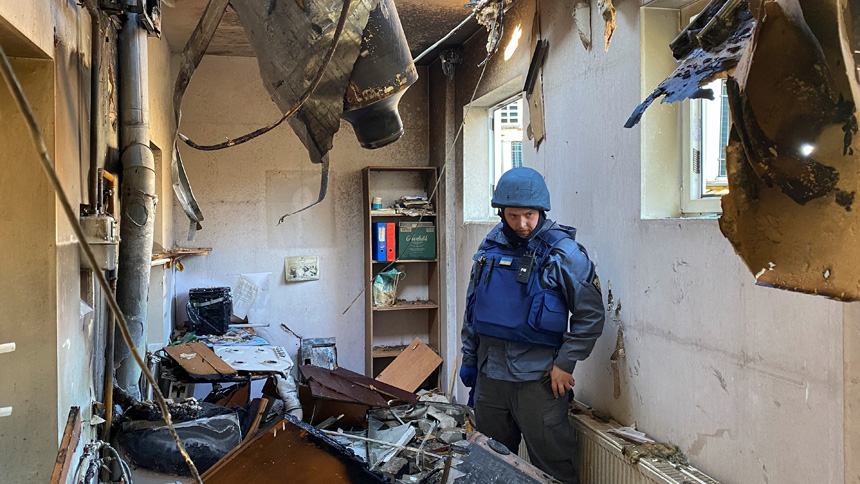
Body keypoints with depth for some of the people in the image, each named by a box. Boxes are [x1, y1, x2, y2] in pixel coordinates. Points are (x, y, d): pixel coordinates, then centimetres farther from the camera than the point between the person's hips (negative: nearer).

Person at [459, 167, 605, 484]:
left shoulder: (562, 252, -8)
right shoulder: (490, 249, 6)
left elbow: (591, 314, -6)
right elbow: (472, 308, 15)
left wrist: (565, 363, -10)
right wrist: (469, 360, 15)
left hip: (539, 378, -5)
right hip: (489, 375, 5)